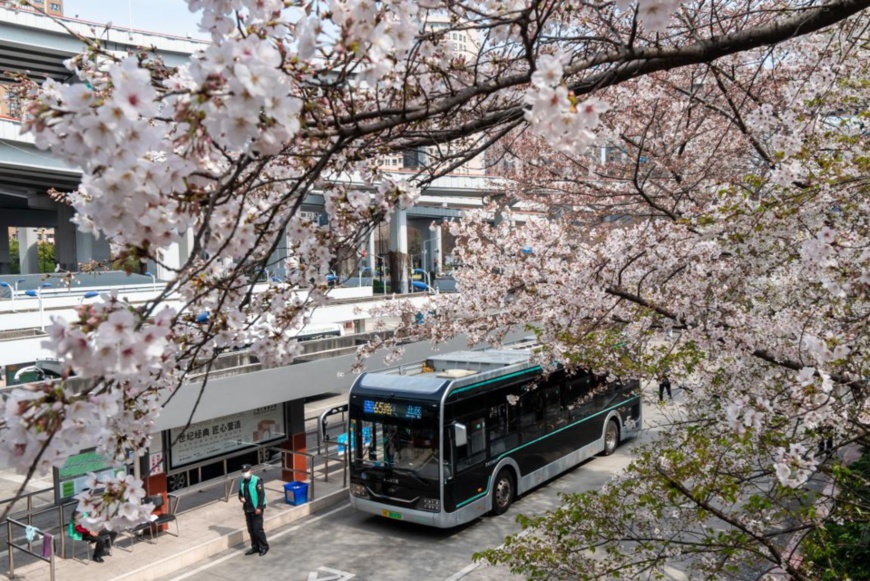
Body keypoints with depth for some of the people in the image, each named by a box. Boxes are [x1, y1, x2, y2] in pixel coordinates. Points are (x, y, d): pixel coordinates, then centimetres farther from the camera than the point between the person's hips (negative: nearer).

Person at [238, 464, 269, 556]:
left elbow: (261, 494, -15)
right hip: (247, 509, 7)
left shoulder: (257, 481, -13)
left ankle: (264, 547, 8)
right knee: (251, 530, 12)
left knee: (257, 529, -6)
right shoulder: (242, 482, 8)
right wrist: (241, 497, -4)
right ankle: (255, 547, 24)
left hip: (256, 509, -7)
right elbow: (240, 493, 20)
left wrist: (259, 507, -19)